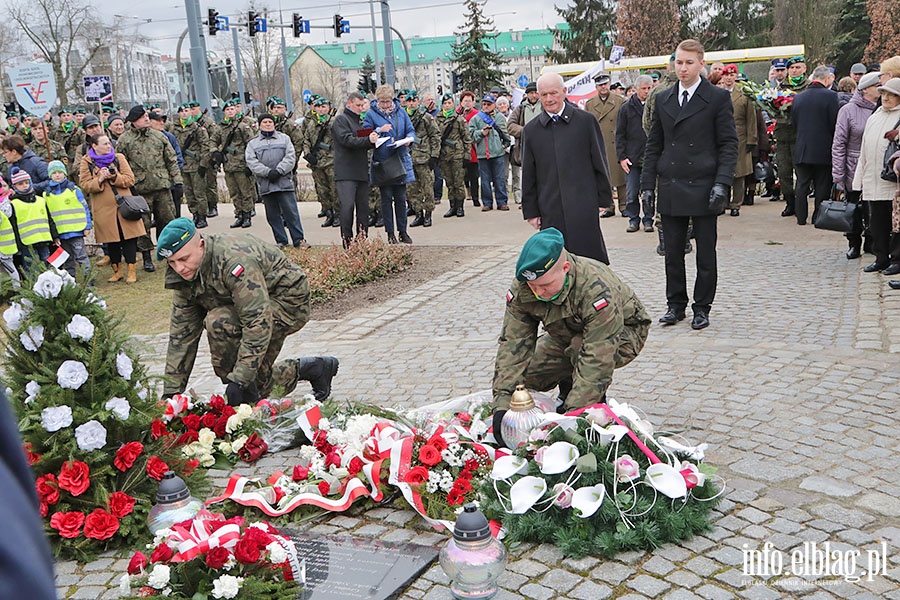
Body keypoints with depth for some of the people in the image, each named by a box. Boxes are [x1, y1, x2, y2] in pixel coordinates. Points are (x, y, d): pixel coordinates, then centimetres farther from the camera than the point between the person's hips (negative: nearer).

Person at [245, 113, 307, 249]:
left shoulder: (284, 138, 11)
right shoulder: (253, 143, 12)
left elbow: (290, 157, 0)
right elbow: (251, 162, -1)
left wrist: (278, 171, -14)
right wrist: (268, 172, -15)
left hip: (284, 182, -1)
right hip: (265, 185, 2)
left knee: (291, 211, -4)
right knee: (273, 215, 5)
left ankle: (298, 239, 1)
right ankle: (281, 241, 14)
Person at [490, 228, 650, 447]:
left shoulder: (597, 290, -41)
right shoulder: (521, 289, -24)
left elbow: (597, 360, -42)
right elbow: (512, 344, -25)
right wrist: (502, 402, -35)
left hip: (623, 332, -5)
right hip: (568, 334, 5)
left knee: (580, 347, -37)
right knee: (526, 370, -17)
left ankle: (596, 407, -11)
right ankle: (567, 389, 13)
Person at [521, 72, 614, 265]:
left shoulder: (586, 121, 4)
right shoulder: (531, 130, 8)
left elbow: (600, 163, 6)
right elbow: (528, 175, 11)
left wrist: (603, 200, 3)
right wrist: (531, 211, 7)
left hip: (584, 207, -1)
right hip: (550, 211, 2)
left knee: (591, 259, 0)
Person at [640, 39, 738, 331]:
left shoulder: (718, 98, -2)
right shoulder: (663, 99, 11)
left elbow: (729, 144, -4)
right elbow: (654, 144, 13)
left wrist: (722, 183, -14)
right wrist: (648, 183, 6)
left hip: (703, 188, -3)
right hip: (670, 189, 4)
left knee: (705, 253, 5)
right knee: (673, 252, 9)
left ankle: (702, 307, 17)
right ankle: (676, 304, 22)